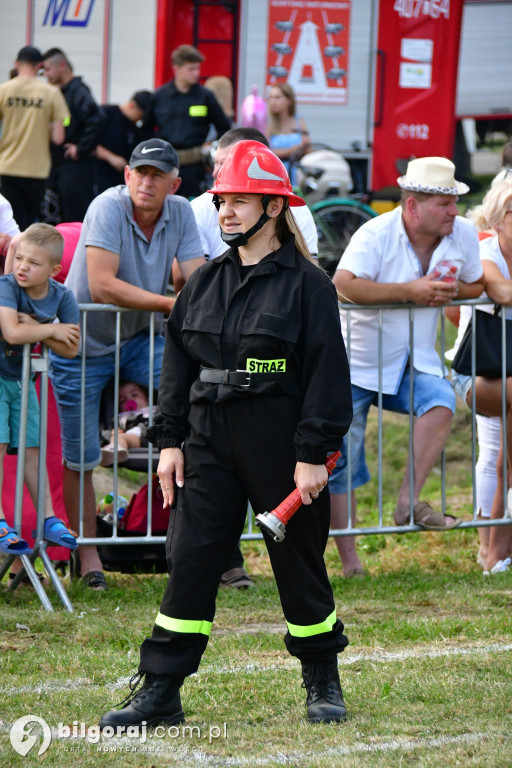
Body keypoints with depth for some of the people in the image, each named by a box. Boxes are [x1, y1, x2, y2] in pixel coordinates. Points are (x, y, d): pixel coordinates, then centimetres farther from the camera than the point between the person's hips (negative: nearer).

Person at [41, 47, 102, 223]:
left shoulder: (78, 90, -13)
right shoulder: (60, 92, 16)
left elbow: (94, 120, -27)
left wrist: (81, 149, -20)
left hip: (75, 167, -10)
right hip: (59, 165, 10)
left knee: (77, 219, -8)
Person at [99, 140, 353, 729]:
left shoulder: (306, 284, -5)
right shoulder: (204, 284, 11)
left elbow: (327, 372, -8)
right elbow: (177, 364, 15)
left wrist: (313, 454, -12)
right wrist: (169, 441, 7)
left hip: (280, 447, -4)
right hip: (209, 443, 4)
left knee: (299, 564, 6)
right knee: (190, 561, 0)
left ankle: (323, 682, 23)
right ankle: (160, 691, 2)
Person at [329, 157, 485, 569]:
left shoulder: (464, 234, -4)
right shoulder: (375, 234, -19)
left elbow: (477, 285, 11)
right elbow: (343, 285, -34)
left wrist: (452, 291, -12)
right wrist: (410, 291, -33)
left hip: (416, 361, 3)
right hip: (359, 362, -3)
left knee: (440, 404, -30)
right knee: (342, 459, -1)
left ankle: (409, 502, -24)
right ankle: (348, 558, 12)